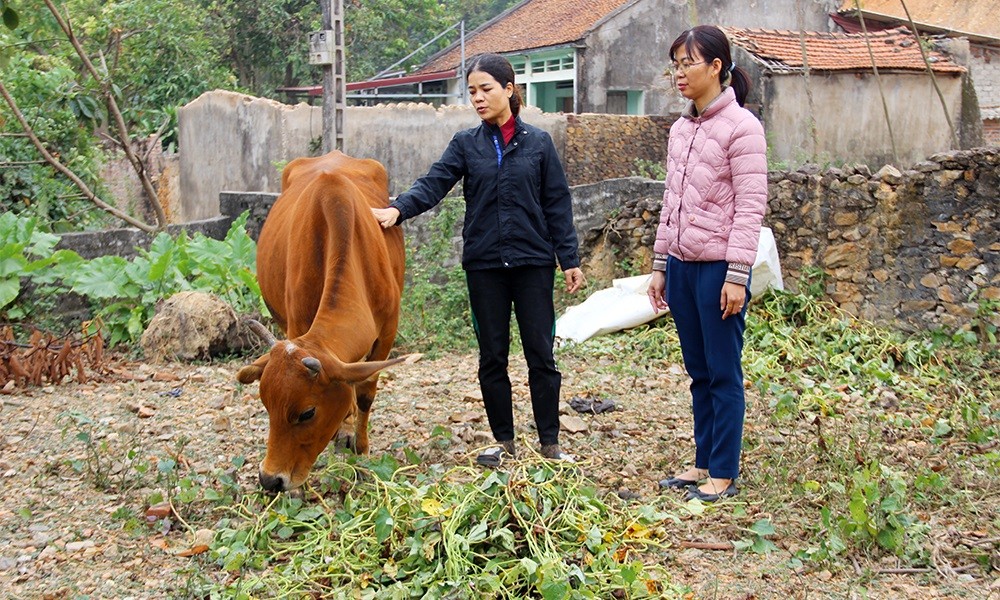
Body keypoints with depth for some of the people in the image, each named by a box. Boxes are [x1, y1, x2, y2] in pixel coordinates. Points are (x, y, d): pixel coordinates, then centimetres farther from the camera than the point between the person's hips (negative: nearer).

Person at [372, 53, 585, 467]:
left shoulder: (538, 143, 3)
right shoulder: (466, 144, 5)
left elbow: (557, 205, 4)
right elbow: (434, 183, -8)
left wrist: (570, 259, 0)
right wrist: (398, 208, -27)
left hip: (533, 263, -1)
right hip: (484, 265, 2)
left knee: (540, 353, 0)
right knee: (492, 357, 8)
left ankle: (550, 443, 11)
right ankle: (504, 442, 20)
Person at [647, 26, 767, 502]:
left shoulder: (740, 126, -9)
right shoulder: (681, 129, 12)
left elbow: (750, 207, -13)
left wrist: (737, 275, -17)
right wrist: (660, 264, 15)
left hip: (718, 266, -7)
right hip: (682, 264, 7)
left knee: (723, 373, 1)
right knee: (698, 372, 13)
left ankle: (723, 474, 10)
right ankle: (703, 463, 23)